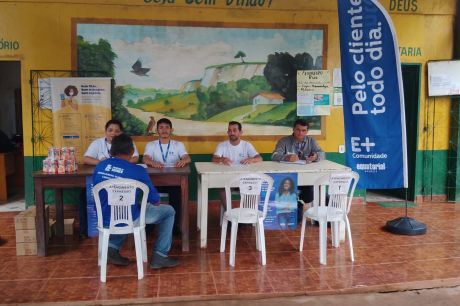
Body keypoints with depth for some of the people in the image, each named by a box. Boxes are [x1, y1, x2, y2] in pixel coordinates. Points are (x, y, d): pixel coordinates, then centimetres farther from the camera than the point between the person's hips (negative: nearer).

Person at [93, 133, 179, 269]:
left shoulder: (99, 167, 2)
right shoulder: (137, 171, -14)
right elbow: (154, 200, -6)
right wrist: (155, 202, 19)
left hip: (104, 220, 6)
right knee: (168, 211, 14)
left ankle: (113, 247, 21)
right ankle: (159, 256, 14)